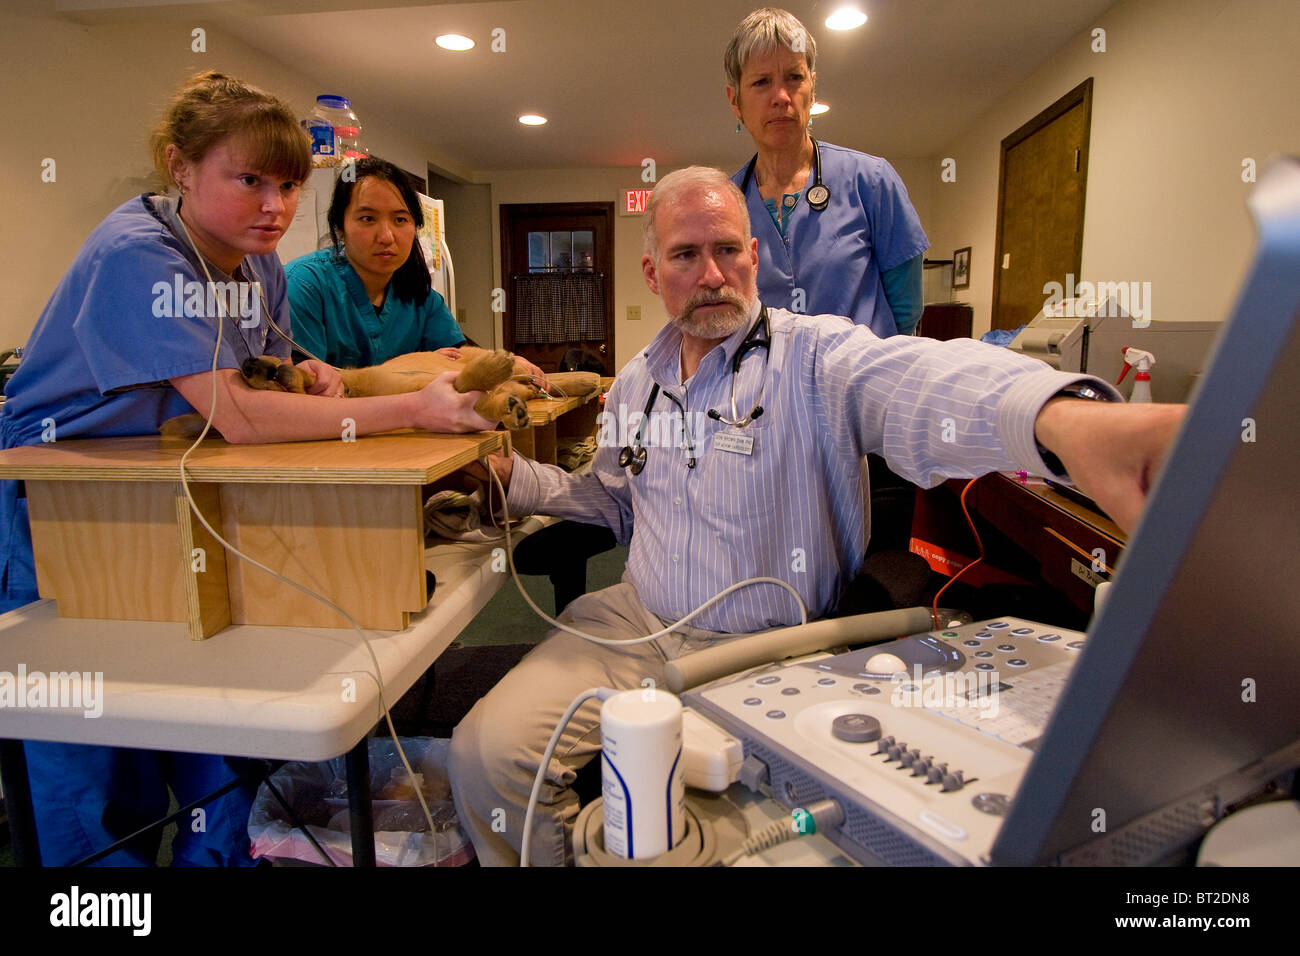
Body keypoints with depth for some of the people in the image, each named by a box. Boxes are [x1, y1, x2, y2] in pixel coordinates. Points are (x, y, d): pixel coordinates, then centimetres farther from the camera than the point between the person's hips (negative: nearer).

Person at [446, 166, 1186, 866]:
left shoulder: (817, 358, -10)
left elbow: (918, 385, -33)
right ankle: (567, 851, 20)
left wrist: (1060, 416, -55)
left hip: (768, 653, -5)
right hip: (637, 627, 5)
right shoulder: (636, 381, 11)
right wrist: (513, 474, 11)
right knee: (487, 751, -8)